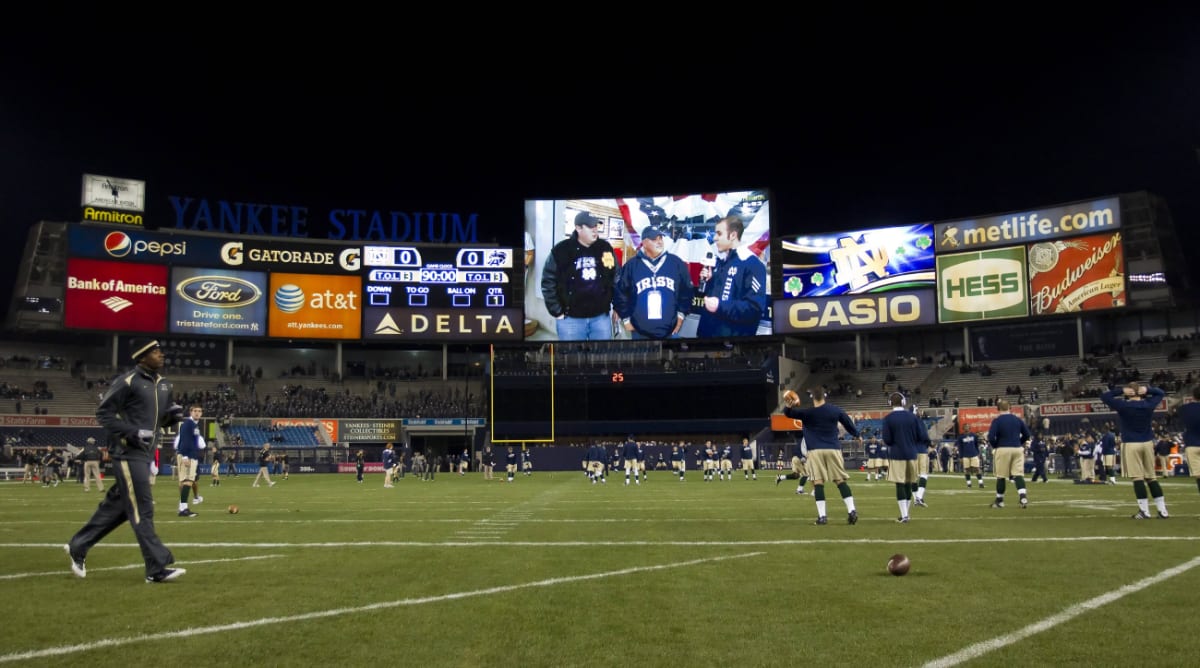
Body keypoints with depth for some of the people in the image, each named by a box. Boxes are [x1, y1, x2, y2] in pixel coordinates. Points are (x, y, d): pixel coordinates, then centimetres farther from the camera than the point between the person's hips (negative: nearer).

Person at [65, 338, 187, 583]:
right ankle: (157, 568, -7)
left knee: (118, 505, 17)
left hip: (146, 453, 9)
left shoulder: (163, 385, 13)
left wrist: (173, 414, -2)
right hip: (128, 453, -9)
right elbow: (103, 413, -10)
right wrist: (133, 432, -20)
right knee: (142, 509, -8)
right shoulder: (126, 381, -11)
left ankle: (78, 546, 33)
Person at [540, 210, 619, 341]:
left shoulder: (606, 248, 3)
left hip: (601, 316, 3)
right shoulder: (561, 250, -7)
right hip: (570, 318, -3)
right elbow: (548, 283, -3)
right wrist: (557, 312, -5)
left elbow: (616, 280, 12)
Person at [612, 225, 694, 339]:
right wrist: (625, 318, 4)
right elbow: (619, 293, 5)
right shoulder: (631, 266, -1)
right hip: (640, 333, -1)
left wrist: (681, 313, 5)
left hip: (670, 332, 1)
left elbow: (686, 290, 9)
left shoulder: (676, 263, 1)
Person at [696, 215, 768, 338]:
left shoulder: (752, 264, -13)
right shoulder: (720, 261, 15)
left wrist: (721, 306, -24)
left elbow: (756, 308, -21)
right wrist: (706, 281, 1)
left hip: (732, 335, -8)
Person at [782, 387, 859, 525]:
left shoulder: (807, 413, -2)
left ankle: (822, 516, -9)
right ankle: (851, 511, -2)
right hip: (833, 449, 2)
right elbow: (849, 424, 16)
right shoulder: (835, 410, 5)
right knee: (841, 481, 6)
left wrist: (788, 406, -29)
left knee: (818, 482, -4)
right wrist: (856, 435, 35)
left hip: (815, 451, -2)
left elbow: (789, 413, -5)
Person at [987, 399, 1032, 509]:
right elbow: (1027, 435, 10)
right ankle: (1023, 497, -15)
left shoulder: (997, 421, -8)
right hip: (1018, 449, 3)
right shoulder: (1017, 419, 6)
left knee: (1001, 476, 7)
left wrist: (995, 446, 3)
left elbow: (991, 437, -15)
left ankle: (999, 501, 17)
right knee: (1018, 475, 3)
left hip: (1002, 450, -3)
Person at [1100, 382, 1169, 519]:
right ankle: (1162, 510, 11)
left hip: (1131, 444, -4)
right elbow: (1161, 393, 20)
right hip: (1148, 443, 5)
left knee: (1137, 478, -4)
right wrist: (1148, 389, 3)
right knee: (1151, 477, 11)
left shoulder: (1123, 405, -11)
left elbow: (1103, 396, -6)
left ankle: (1144, 511, -6)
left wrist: (1120, 391, -7)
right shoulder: (1149, 404, 1)